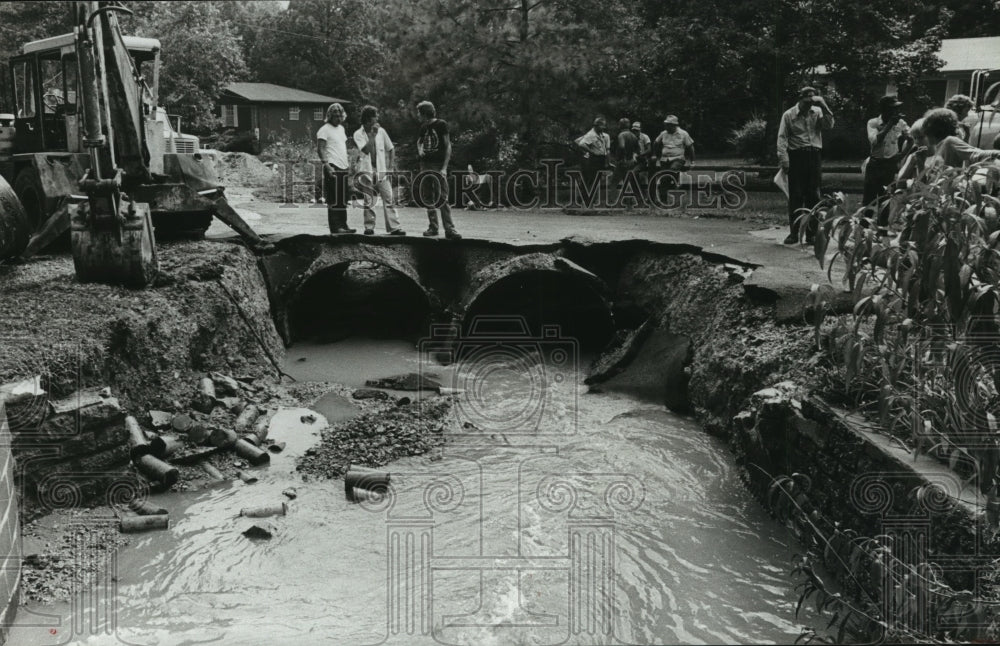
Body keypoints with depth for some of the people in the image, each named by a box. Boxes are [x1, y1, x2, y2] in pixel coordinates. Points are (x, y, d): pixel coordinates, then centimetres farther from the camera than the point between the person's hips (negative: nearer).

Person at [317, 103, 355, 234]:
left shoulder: (341, 128, 19)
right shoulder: (324, 130, -7)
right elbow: (320, 149, -13)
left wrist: (347, 162, 18)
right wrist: (327, 165, -23)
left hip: (343, 168, 8)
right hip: (332, 168, -8)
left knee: (343, 200, 9)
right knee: (334, 200, -7)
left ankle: (343, 225, 14)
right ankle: (335, 227, -6)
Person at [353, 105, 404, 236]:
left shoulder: (381, 131, 7)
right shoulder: (358, 134, -1)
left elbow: (391, 149, 14)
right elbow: (366, 150, -16)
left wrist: (390, 167, 6)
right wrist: (373, 134, -14)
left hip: (381, 171, 2)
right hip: (366, 171, -2)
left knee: (388, 199, -5)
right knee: (368, 201, 2)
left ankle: (394, 227, -6)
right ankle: (369, 227, 10)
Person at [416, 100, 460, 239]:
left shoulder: (441, 124, -5)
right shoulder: (423, 127, 13)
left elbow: (448, 146, -8)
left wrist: (444, 168, -16)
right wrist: (420, 149, 4)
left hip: (439, 166, -6)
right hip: (425, 165, 6)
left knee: (443, 198, -11)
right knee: (428, 198, 5)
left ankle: (449, 229, -12)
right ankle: (433, 227, 12)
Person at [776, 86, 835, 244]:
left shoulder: (817, 112, 9)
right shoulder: (789, 115, 1)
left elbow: (829, 125, -4)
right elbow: (782, 138, -3)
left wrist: (823, 106, -10)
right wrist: (783, 159, -13)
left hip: (815, 156, 3)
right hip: (796, 156, -3)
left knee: (813, 196, 4)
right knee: (795, 196, -1)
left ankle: (811, 233, 11)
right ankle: (794, 232, 5)